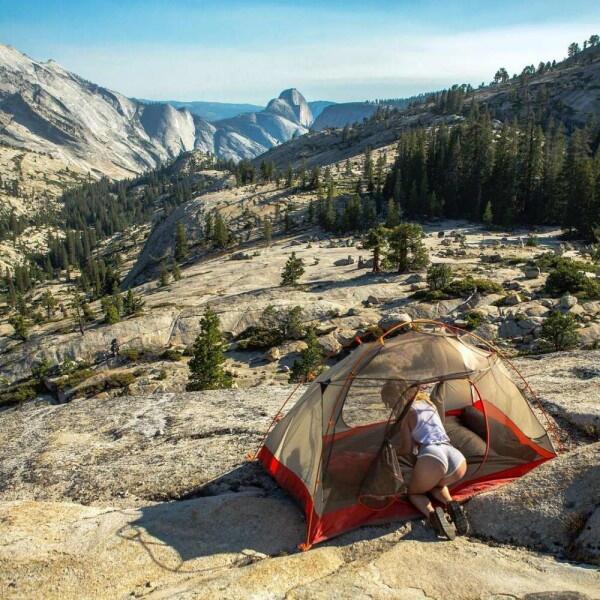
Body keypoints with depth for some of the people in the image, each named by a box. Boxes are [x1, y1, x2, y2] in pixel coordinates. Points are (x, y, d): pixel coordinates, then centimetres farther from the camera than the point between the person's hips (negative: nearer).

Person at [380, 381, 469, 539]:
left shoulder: (406, 413, 9)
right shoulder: (429, 403, 28)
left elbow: (408, 449, 12)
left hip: (432, 459, -6)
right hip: (458, 460, 6)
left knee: (413, 491, 24)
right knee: (436, 483, 38)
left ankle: (432, 513, -8)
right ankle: (452, 505, 7)